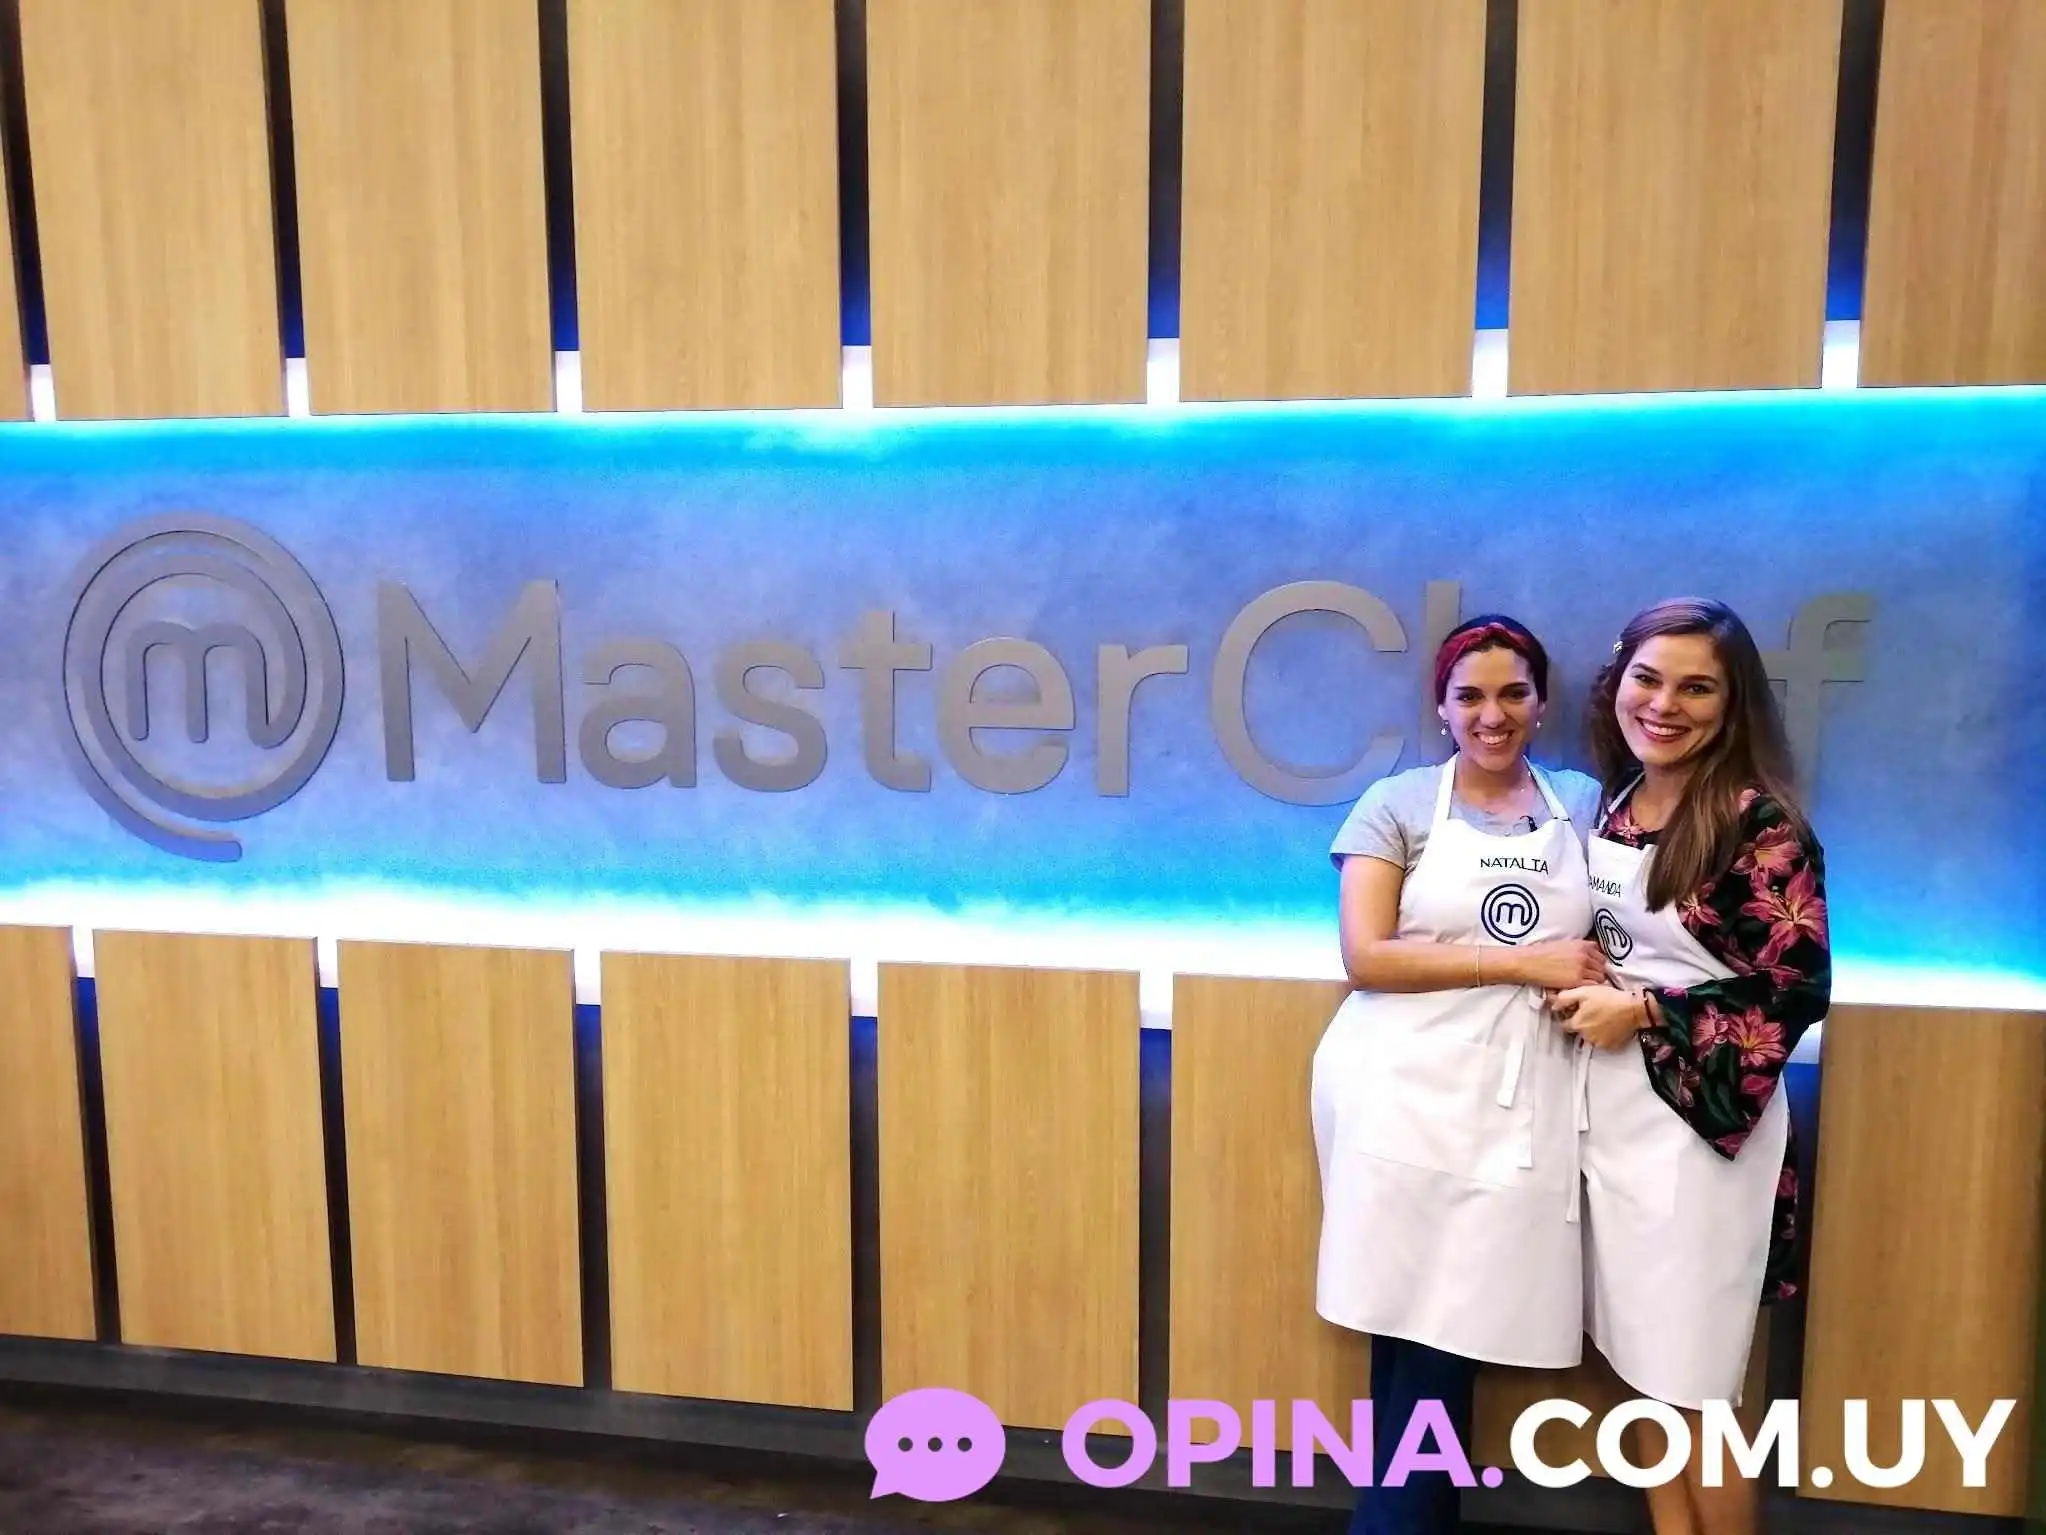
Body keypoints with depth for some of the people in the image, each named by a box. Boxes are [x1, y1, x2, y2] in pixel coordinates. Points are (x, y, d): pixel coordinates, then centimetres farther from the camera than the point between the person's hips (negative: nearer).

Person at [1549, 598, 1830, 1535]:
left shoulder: (1757, 820, -13)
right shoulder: (1612, 805, 7)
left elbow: (1799, 988, -14)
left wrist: (1644, 1013, -16)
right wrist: (1579, 991, 0)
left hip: (1698, 1124, -6)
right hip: (1612, 1119, 6)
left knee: (1695, 1388, 7)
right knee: (1646, 1370, 16)